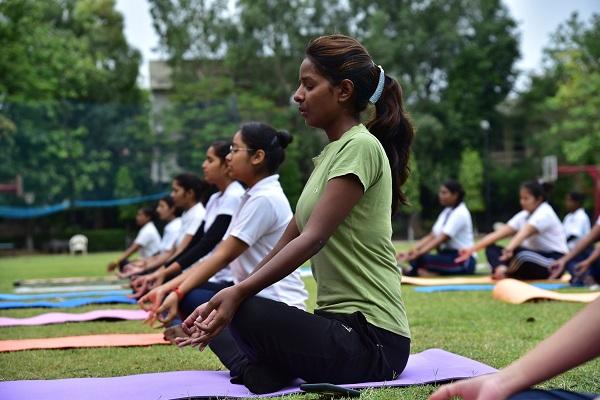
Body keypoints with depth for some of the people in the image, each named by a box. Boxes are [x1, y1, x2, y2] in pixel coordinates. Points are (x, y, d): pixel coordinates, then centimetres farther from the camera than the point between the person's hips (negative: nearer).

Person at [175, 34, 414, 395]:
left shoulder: (360, 147, -12)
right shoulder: (330, 154, 16)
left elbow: (313, 239, -21)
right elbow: (288, 240, 13)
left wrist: (240, 293, -27)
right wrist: (235, 294, 5)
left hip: (370, 338, -9)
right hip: (344, 325, 9)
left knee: (247, 312, -28)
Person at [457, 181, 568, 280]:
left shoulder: (545, 213, -14)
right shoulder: (523, 215, 9)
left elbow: (524, 233, -35)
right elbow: (498, 234, -2)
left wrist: (509, 249, -53)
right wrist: (472, 249, -13)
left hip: (554, 260, -9)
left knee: (523, 256, -41)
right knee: (491, 248, -6)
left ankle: (507, 273, -14)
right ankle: (501, 269, -35)